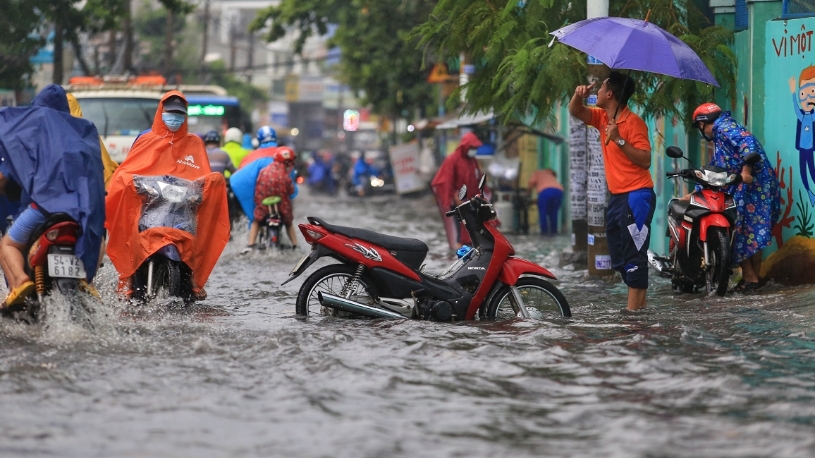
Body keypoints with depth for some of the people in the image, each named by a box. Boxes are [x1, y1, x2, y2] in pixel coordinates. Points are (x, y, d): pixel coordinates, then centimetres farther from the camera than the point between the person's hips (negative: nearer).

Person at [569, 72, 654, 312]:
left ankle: (634, 309, -13)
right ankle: (639, 304, 16)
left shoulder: (633, 122, -13)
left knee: (633, 255, -11)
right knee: (619, 258, 12)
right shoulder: (603, 118, 11)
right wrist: (579, 95, -7)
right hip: (617, 196, 10)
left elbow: (646, 160, -18)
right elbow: (575, 111, 13)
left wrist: (619, 139, -24)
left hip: (636, 197, -10)